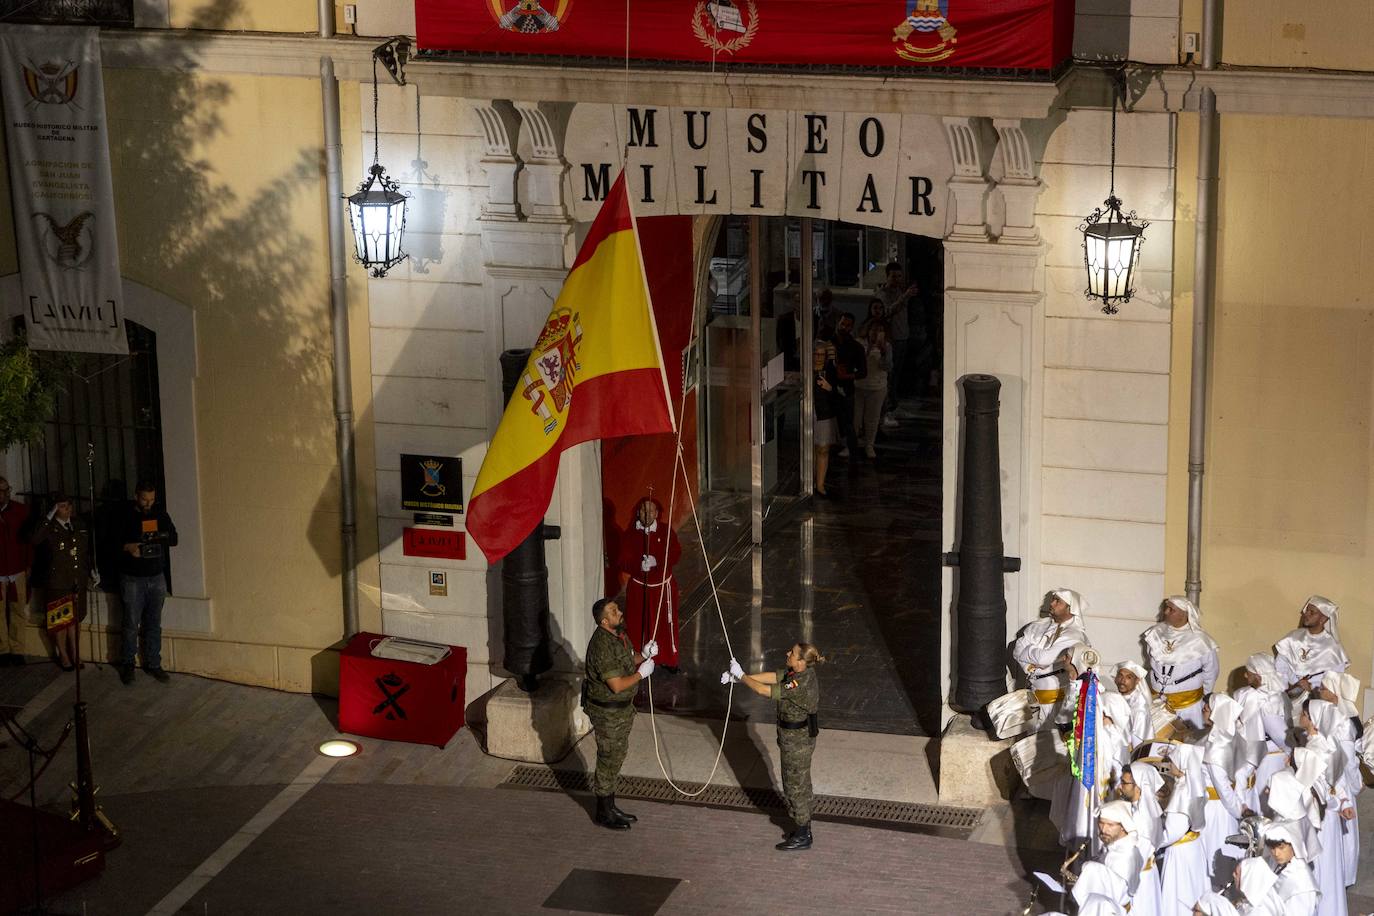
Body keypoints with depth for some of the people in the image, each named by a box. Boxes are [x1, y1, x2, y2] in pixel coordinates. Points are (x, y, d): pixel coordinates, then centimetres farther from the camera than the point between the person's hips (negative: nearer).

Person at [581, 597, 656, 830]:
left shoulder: (619, 634, 1)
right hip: (607, 712, -9)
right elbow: (617, 685, -29)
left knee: (616, 757, 18)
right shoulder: (602, 647, -29)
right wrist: (641, 673, -17)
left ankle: (610, 807, 31)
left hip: (622, 707, 9)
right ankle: (604, 813, 16)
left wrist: (643, 655, 0)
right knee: (608, 760, 3)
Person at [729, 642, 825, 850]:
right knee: (799, 785, 22)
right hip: (801, 738, 9)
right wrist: (739, 676, 1)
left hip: (796, 743, -9)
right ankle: (804, 829, 36)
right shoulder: (804, 672, -5)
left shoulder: (799, 686, -32)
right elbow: (771, 677, 3)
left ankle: (802, 837, 20)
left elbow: (763, 690, -26)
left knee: (796, 786, 6)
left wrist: (741, 675, -13)